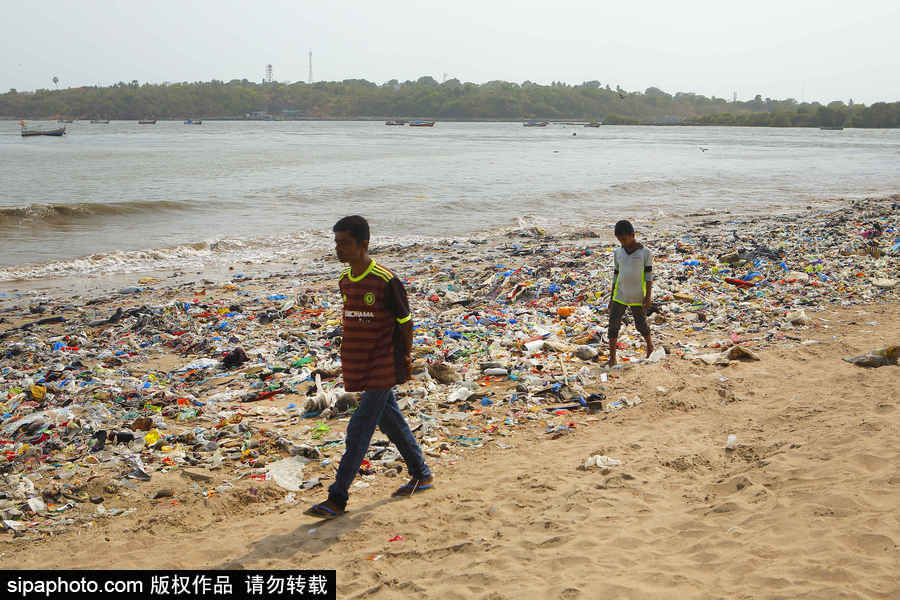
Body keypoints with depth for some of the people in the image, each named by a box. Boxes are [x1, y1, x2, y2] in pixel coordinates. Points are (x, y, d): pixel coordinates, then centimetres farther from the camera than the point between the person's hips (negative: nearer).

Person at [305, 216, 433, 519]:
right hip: (360, 366, 8)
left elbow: (405, 321, -8)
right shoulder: (344, 281, 6)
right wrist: (350, 354, 17)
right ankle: (422, 475, 34)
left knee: (359, 430, -8)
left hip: (382, 368, -8)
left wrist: (405, 356, 1)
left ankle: (337, 499, -5)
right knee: (390, 420, 18)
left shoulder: (385, 281, -17)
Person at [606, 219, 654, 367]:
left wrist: (648, 296, -10)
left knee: (641, 324, 9)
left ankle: (650, 347, 36)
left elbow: (649, 276, -3)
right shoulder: (618, 253, 8)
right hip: (620, 296, 3)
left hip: (638, 297, -3)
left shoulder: (645, 253, -4)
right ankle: (612, 356, 1)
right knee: (613, 323, -4)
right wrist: (611, 298, 12)